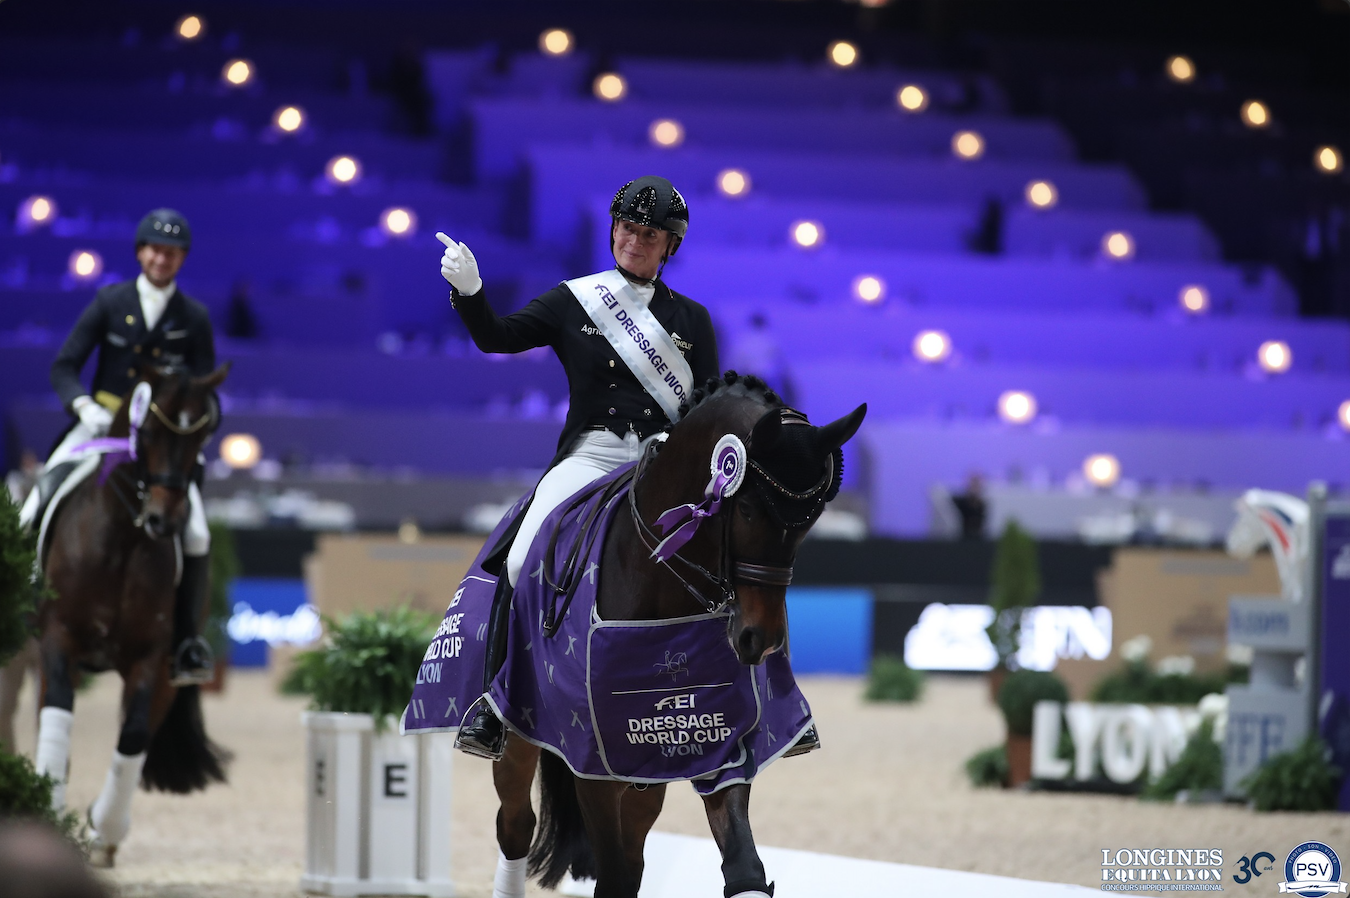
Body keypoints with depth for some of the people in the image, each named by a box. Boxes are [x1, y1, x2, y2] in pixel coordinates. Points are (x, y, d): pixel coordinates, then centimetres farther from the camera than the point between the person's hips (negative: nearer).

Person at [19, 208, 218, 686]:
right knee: (36, 511, -16)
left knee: (195, 535, -18)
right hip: (100, 426, 1)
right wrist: (84, 407, -18)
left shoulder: (194, 319, 3)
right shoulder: (109, 302, 3)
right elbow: (64, 368, 0)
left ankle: (186, 638, -4)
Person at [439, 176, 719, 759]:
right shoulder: (574, 302, 13)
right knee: (525, 562, -26)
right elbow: (498, 337, 2)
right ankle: (490, 711, -20)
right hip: (589, 455, -1)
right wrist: (468, 289, -17)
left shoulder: (691, 320, 17)